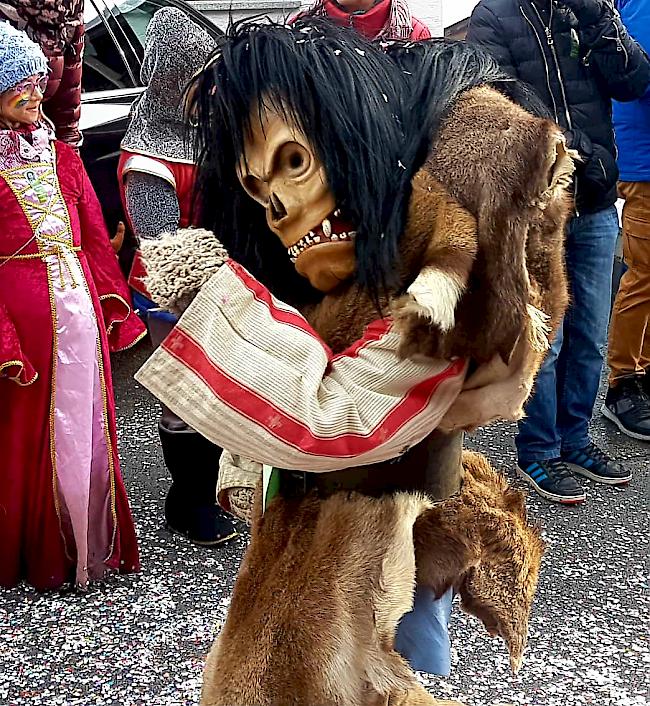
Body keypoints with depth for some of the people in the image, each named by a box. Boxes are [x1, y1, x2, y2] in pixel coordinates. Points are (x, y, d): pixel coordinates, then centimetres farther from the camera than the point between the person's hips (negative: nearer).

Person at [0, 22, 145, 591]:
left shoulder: (61, 155, 13)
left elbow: (96, 234, 14)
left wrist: (112, 298, 6)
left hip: (80, 302, 5)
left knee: (86, 421, 11)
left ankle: (90, 542, 25)